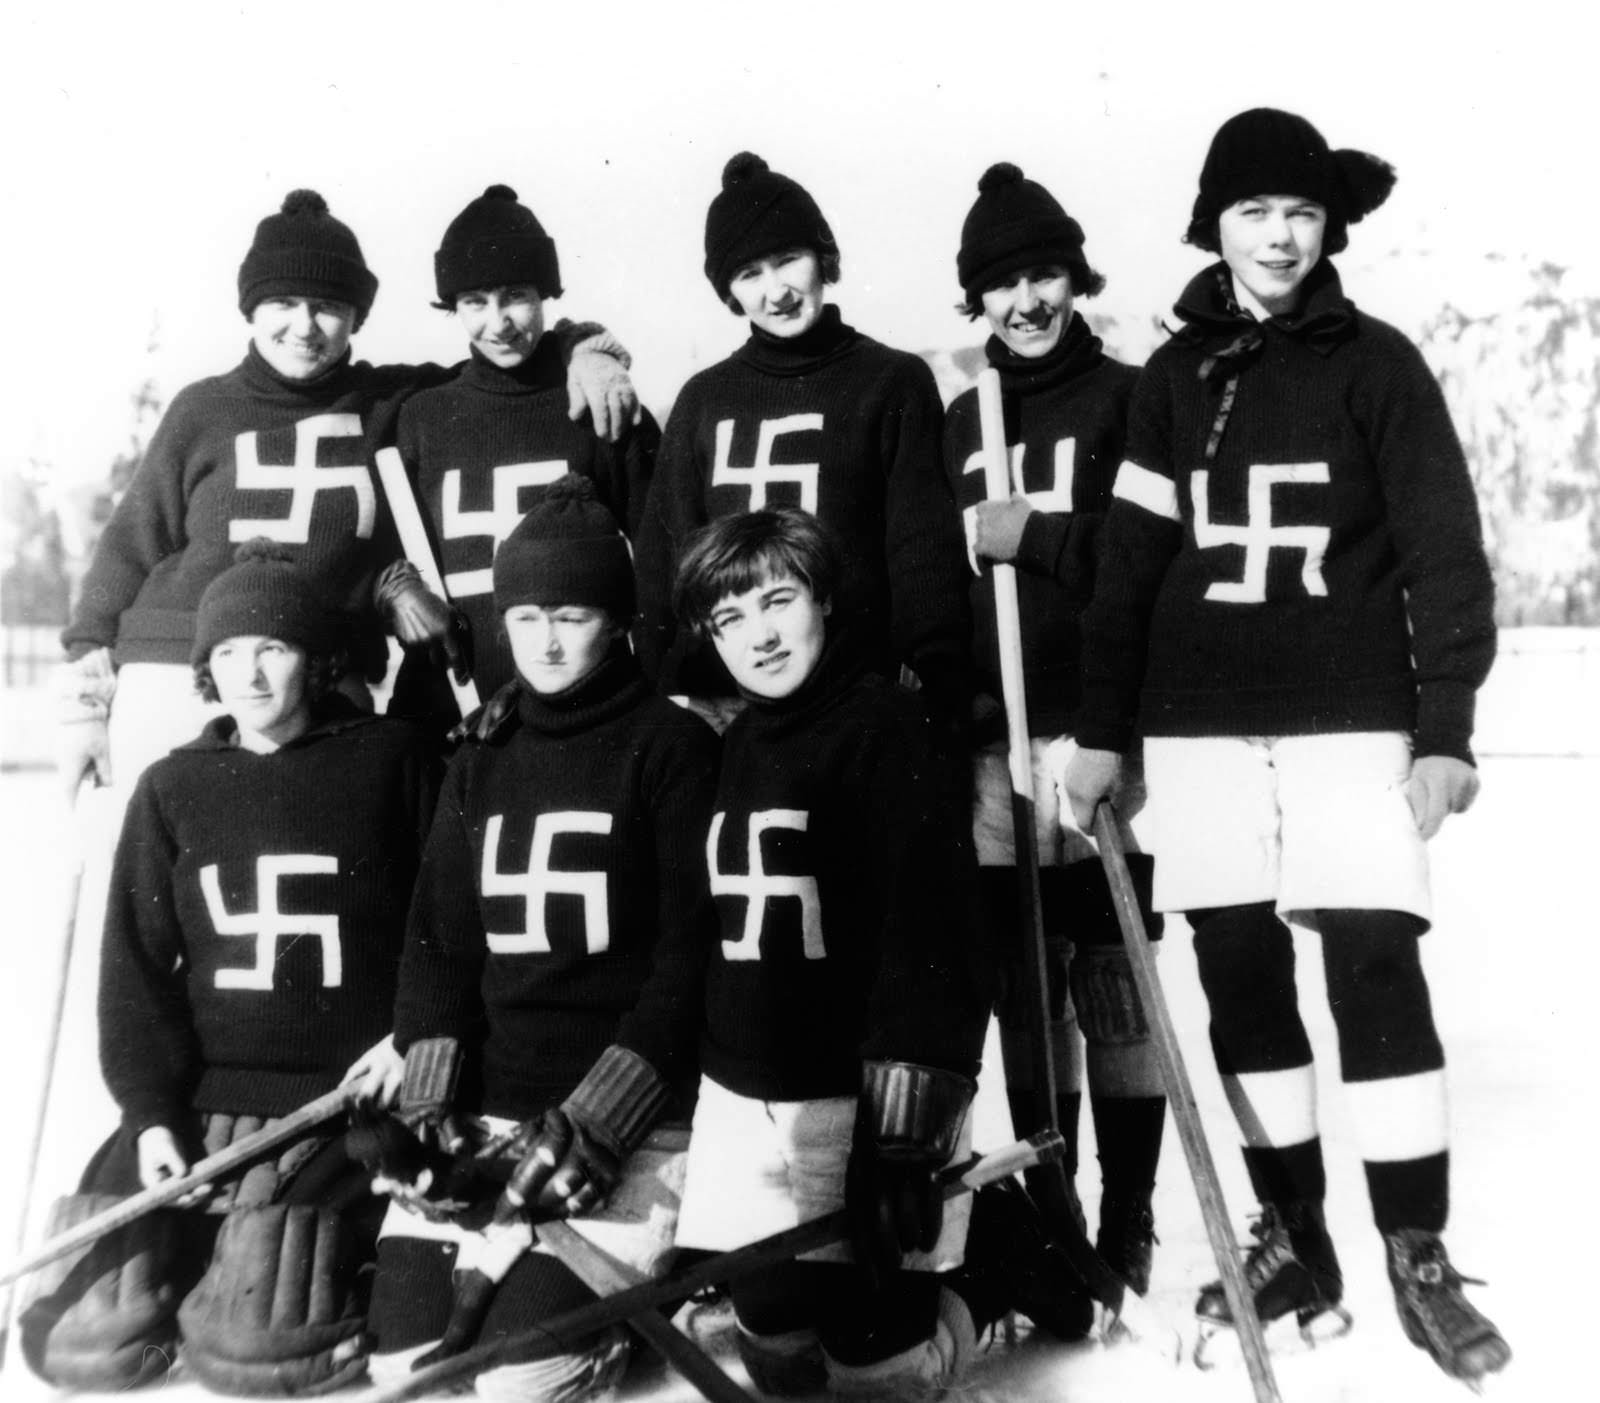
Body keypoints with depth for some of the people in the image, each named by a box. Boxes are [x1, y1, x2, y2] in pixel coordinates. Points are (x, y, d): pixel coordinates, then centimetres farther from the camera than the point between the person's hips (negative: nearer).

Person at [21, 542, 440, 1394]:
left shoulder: (390, 761, 0)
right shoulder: (172, 790, 7)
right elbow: (138, 963, 4)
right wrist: (150, 1110, -5)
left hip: (344, 1093, -3)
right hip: (197, 1092, 3)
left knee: (247, 1349, -15)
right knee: (83, 1341, -6)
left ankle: (342, 1248, 15)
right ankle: (191, 1250, 23)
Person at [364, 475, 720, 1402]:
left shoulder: (672, 746, -5)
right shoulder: (480, 761, 12)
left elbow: (689, 954, -11)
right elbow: (438, 943, 9)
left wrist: (596, 1120, -16)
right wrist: (429, 1102, -5)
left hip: (629, 1114, -5)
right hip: (485, 1102, 5)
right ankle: (508, 1257, 21)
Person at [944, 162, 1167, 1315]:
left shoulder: (1127, 398, 4)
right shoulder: (962, 423, 16)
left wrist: (1036, 538, -15)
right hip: (997, 739, 4)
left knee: (1114, 984, -2)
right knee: (1026, 984, 8)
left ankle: (1129, 1221, 11)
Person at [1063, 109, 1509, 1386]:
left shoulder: (1377, 364, 2)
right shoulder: (1176, 375, 9)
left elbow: (1445, 554, -2)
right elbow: (1131, 560, 8)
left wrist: (1445, 731, -9)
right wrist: (1101, 730, 6)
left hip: (1351, 718, -2)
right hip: (1200, 722, 3)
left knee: (1377, 969, -8)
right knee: (1242, 978, 6)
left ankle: (1419, 1259, 6)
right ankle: (1294, 1242, 19)